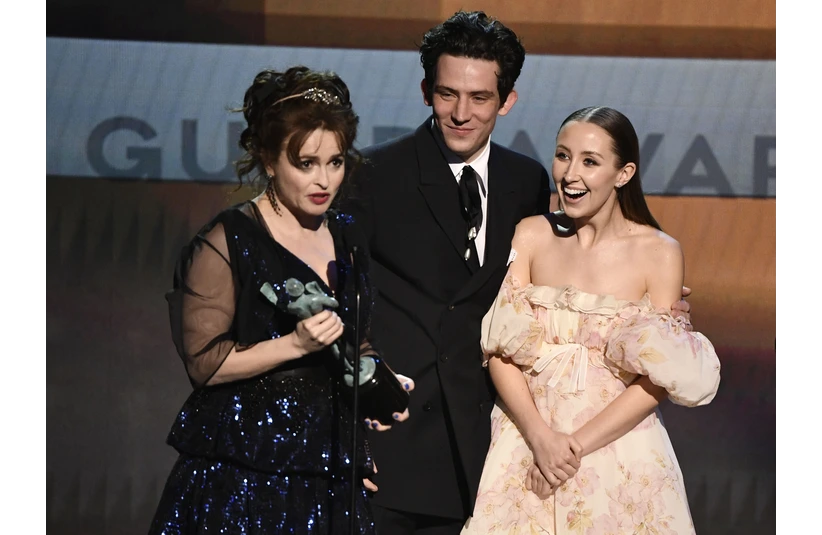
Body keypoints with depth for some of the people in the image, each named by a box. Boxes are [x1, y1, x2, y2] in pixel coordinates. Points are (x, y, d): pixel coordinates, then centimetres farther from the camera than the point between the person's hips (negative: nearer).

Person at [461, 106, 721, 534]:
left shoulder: (660, 254, -7)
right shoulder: (530, 235, -1)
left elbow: (655, 382, -8)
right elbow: (499, 350, -4)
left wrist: (577, 446, -14)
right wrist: (541, 436, -16)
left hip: (620, 450, -2)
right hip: (528, 438, 2)